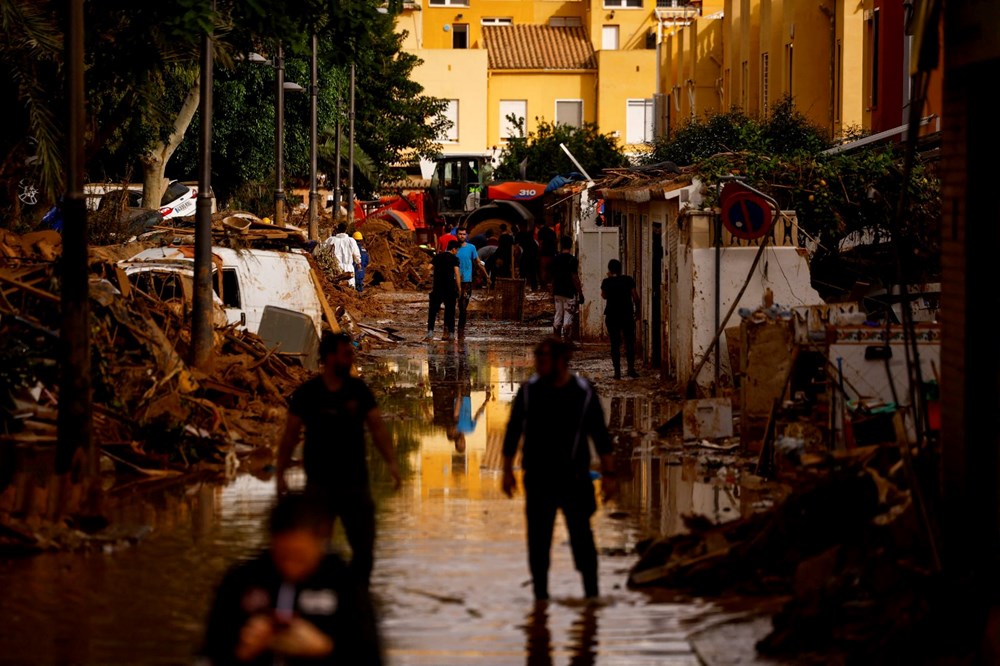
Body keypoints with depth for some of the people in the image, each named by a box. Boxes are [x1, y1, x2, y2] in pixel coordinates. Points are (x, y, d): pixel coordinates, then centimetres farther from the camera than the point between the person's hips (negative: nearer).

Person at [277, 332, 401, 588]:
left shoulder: (359, 390, 1)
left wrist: (391, 461, -18)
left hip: (356, 481, 2)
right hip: (320, 484, -2)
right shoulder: (307, 394, -4)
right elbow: (290, 435, 0)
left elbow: (377, 427, -4)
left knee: (364, 549, 5)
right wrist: (280, 475, -4)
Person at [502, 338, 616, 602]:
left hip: (573, 477, -1)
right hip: (538, 478, 1)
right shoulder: (529, 391, 0)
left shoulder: (583, 393, -3)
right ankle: (540, 592, 11)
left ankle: (591, 591, 4)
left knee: (581, 535, -4)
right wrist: (507, 471, 6)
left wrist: (608, 474, -2)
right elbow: (513, 432, 7)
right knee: (538, 537, 3)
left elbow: (601, 436, 1)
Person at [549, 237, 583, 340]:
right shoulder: (572, 260, -13)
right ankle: (565, 340, -7)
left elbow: (553, 278, 11)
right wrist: (580, 293, -8)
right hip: (570, 293, -6)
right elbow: (575, 278, -15)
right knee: (568, 317, -3)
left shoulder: (555, 259, 5)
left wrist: (552, 294, 19)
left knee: (558, 316, 12)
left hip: (557, 292, 6)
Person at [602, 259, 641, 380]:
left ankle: (617, 371, 0)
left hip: (612, 316, 0)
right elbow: (635, 296, -5)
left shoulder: (607, 282, -3)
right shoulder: (628, 280, -3)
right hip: (627, 314, 0)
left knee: (615, 344, 4)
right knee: (630, 343, 9)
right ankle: (631, 369, 3)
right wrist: (637, 310, 7)